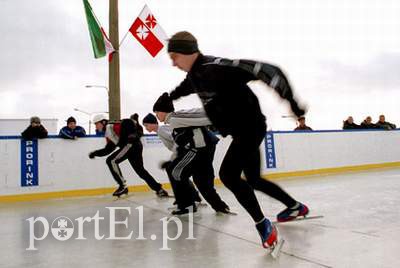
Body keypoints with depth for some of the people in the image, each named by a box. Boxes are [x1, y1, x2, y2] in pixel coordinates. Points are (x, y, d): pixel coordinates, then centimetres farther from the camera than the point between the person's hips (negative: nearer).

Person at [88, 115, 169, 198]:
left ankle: (123, 186, -7)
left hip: (131, 144, -10)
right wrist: (95, 153, 19)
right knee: (140, 170, 13)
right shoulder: (108, 133, 25)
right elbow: (108, 150, 24)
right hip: (135, 146, 10)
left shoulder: (110, 126, -3)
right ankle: (159, 189, 19)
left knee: (111, 160, -10)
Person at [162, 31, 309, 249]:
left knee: (228, 174, -19)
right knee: (253, 179, 18)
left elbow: (261, 69, -30)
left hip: (250, 126, -10)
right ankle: (296, 206, 36)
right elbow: (184, 88, 30)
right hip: (242, 130, 10)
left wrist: (290, 100, -30)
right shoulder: (196, 74, 4)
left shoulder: (214, 68, -24)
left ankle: (262, 225, -6)